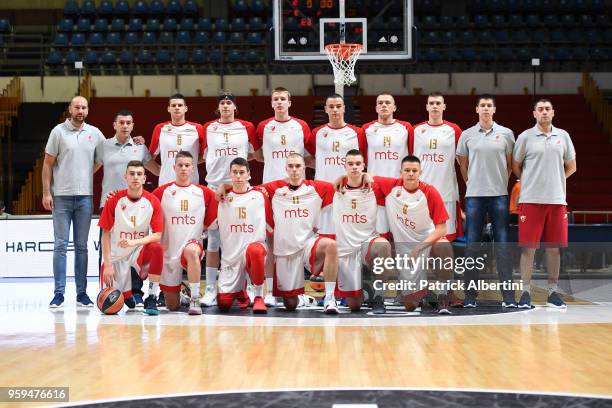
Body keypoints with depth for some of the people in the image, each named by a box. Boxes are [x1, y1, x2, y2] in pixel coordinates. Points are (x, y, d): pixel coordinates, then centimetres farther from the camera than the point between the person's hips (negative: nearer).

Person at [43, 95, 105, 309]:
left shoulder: (94, 133, 7)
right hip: (61, 196, -3)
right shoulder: (59, 131, 0)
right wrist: (46, 192, -5)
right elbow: (48, 164, 0)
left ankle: (82, 293, 11)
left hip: (85, 196, 3)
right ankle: (59, 293, 2)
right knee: (60, 245, -1)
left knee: (82, 246, 7)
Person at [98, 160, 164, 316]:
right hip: (116, 256, 0)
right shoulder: (114, 201, -8)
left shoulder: (152, 201, -7)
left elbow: (157, 235, -10)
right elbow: (106, 234, -4)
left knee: (157, 249, -35)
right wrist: (108, 265, -10)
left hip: (140, 251, 0)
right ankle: (126, 294, 31)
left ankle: (151, 299, -21)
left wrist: (135, 242, -28)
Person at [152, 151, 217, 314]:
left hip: (192, 243, -1)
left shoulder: (204, 193, 3)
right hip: (168, 251, 1)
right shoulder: (162, 192, 1)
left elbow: (213, 221, 13)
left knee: (191, 250, -42)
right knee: (172, 306, 4)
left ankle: (195, 300, -31)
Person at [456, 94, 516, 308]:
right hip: (474, 195, 0)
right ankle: (470, 295, 7)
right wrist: (472, 183, 11)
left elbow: (510, 164, 12)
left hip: (499, 195, 0)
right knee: (472, 244, 1)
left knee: (502, 243, -2)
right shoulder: (467, 135, 5)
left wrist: (501, 183, 8)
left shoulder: (506, 134, 5)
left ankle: (508, 295, 1)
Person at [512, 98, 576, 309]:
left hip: (556, 199, 3)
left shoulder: (562, 136, 9)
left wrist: (553, 180, 14)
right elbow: (515, 167, 8)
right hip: (531, 200, -3)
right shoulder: (525, 137, 1)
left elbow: (571, 167, 18)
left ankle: (553, 292, 12)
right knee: (528, 247, -3)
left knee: (553, 247, 5)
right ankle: (526, 292, 2)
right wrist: (531, 182, 11)